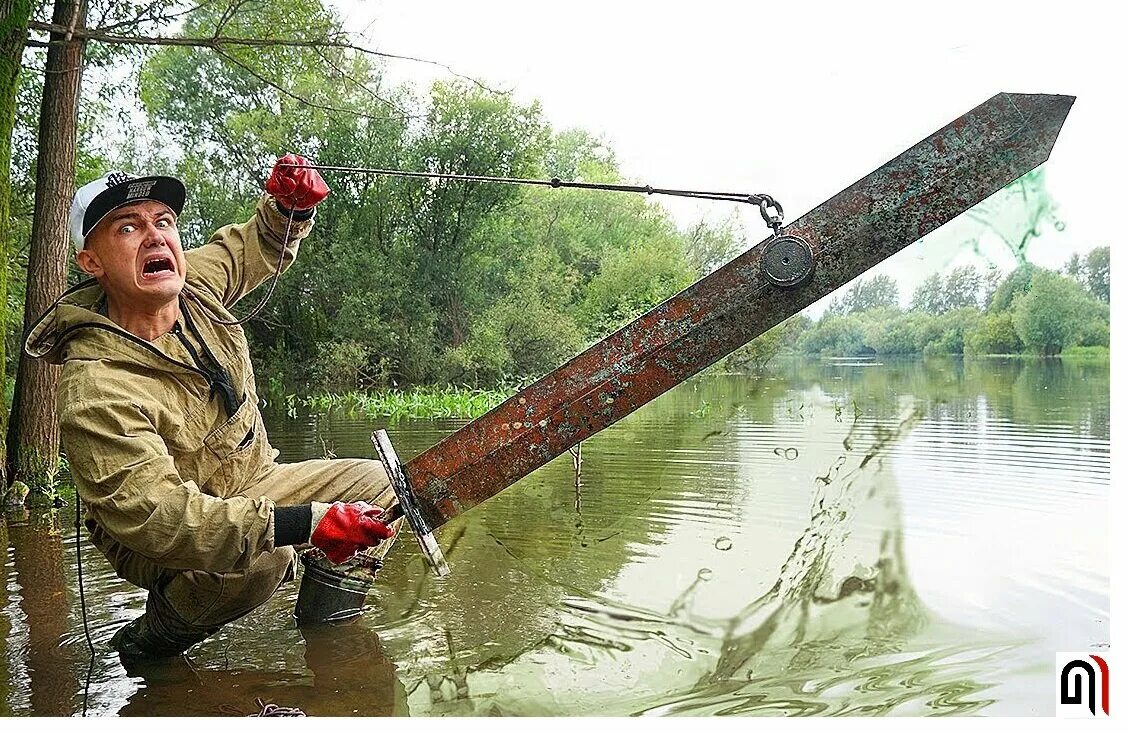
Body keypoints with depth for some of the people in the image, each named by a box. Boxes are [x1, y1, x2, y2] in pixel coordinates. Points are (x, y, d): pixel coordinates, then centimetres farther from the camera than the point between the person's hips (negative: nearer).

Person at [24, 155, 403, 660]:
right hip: (167, 545, -7)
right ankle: (158, 634, -7)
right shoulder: (96, 392, -32)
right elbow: (155, 516, -40)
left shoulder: (193, 283, -10)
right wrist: (305, 524, -49)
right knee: (258, 557, -38)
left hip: (250, 483, 8)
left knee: (376, 484, -1)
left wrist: (289, 207, -14)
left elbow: (257, 245, 11)